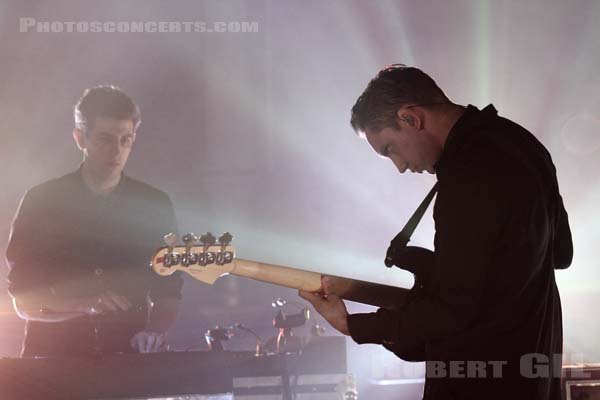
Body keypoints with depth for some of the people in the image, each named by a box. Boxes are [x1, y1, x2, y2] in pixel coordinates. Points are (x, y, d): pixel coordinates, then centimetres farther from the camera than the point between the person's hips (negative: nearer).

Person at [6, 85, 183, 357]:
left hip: (128, 356, 2)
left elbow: (168, 292, 11)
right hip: (53, 357, -1)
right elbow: (23, 301, 0)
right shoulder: (41, 202, 2)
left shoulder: (154, 205, 8)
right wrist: (83, 305, -16)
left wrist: (155, 330, -8)